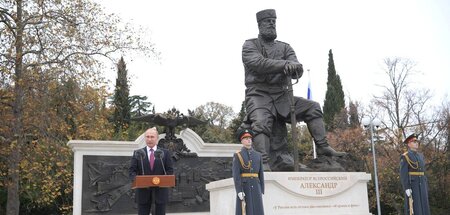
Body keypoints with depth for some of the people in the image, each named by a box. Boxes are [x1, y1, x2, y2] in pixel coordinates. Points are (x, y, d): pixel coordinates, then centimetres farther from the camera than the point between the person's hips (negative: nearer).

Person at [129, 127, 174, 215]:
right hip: (143, 190, 0)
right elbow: (132, 170, 3)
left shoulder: (165, 153, 6)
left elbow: (170, 170, 4)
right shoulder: (137, 153, 8)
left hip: (160, 190, 0)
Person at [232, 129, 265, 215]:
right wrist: (239, 191, -19)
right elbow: (235, 174, -9)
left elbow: (261, 174, 13)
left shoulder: (258, 155, 13)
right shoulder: (237, 155, -1)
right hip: (243, 188, -4)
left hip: (255, 187, 4)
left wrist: (261, 191, 7)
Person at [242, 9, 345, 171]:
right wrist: (284, 64, -26)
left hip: (281, 96, 5)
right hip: (258, 96, -5)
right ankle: (263, 164, -40)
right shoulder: (250, 45, 5)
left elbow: (297, 70, 0)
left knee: (312, 107, -3)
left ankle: (322, 147, -5)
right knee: (261, 123, -32)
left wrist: (294, 67, -26)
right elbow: (258, 63, -17)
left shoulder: (284, 47, 16)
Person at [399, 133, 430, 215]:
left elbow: (422, 172, 19)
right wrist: (406, 189, -21)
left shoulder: (420, 156, 17)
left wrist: (425, 187, 14)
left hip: (421, 186, 7)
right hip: (411, 186, -7)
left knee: (423, 207, 5)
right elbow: (403, 174, -13)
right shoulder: (405, 157, -7)